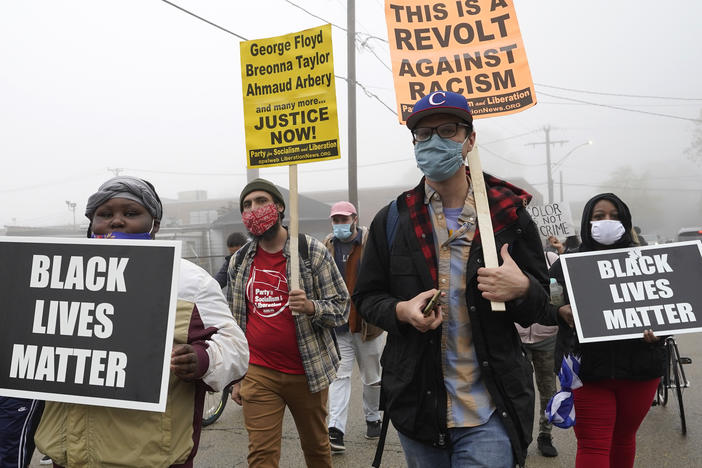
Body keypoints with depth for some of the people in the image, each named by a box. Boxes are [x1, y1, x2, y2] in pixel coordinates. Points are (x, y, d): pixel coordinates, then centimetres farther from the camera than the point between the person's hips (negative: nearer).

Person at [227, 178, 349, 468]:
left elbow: (341, 307, -5)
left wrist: (311, 307, -26)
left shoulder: (312, 251, -4)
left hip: (307, 372, -2)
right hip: (259, 375, 2)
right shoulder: (239, 262, 7)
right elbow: (234, 323, 14)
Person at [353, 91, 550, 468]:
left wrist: (521, 289, -19)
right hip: (417, 405, 2)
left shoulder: (509, 214, 0)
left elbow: (540, 307, 5)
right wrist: (402, 310, -14)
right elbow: (366, 297, 7)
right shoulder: (392, 220, 2)